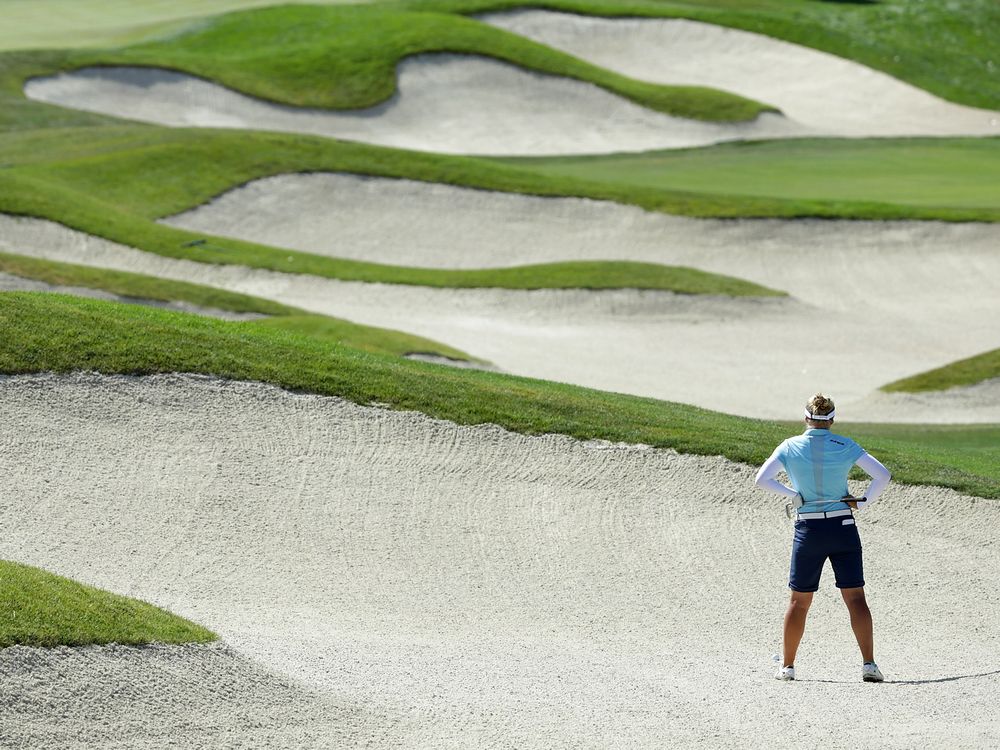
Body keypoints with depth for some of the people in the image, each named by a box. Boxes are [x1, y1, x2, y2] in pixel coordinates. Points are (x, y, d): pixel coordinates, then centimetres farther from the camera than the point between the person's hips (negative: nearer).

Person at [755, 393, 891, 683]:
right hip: (843, 528, 0)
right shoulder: (846, 446, -1)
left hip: (808, 531, 0)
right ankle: (869, 664, -12)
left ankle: (787, 666, 17)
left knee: (799, 601, 12)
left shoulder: (790, 447, -1)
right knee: (855, 597, -1)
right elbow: (882, 474, -5)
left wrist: (792, 495, 1)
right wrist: (864, 502, 5)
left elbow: (762, 479, -7)